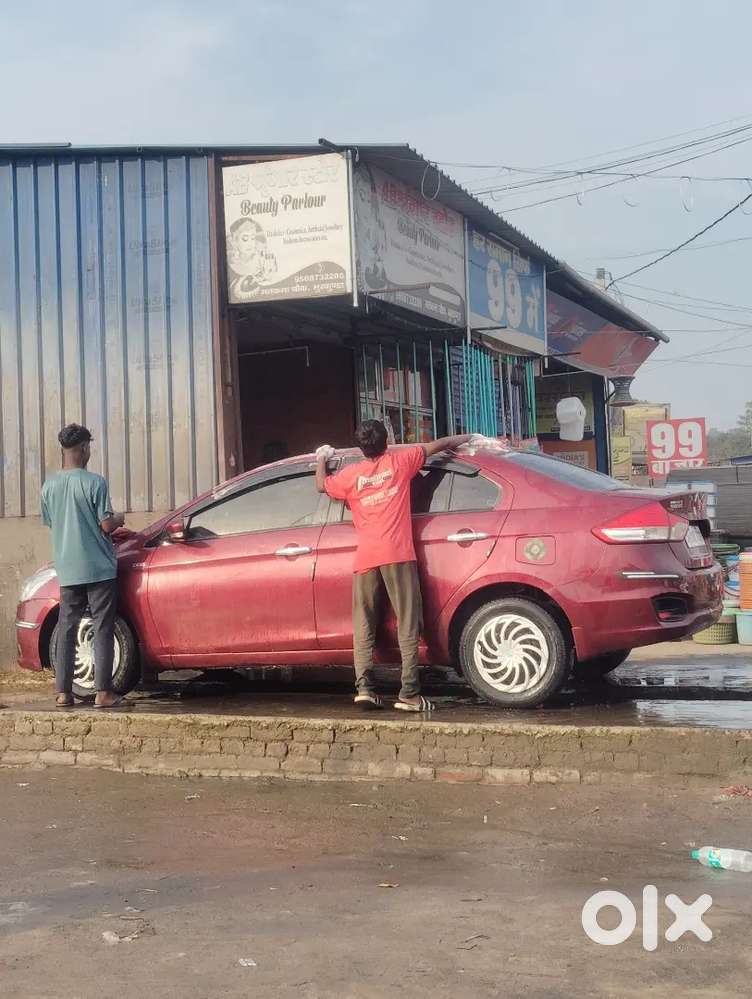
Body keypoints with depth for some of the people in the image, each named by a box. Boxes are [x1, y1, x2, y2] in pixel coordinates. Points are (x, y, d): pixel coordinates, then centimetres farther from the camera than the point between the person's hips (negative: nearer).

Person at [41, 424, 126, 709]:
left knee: (67, 629, 10)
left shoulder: (49, 486, 3)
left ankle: (63, 692, 9)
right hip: (99, 568, -4)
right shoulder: (94, 482, -12)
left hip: (67, 570, 4)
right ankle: (103, 692, -1)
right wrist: (119, 519, 11)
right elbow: (106, 525, -12)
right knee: (103, 629, 1)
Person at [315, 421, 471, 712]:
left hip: (365, 558, 2)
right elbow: (437, 445, 20)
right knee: (407, 624, -3)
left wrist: (321, 459, 47)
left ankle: (364, 686, -3)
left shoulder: (351, 474, 11)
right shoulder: (399, 461, 8)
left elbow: (321, 485, 30)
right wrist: (463, 438, 36)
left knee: (363, 627, 8)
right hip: (398, 555, -2)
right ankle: (409, 694, -9)